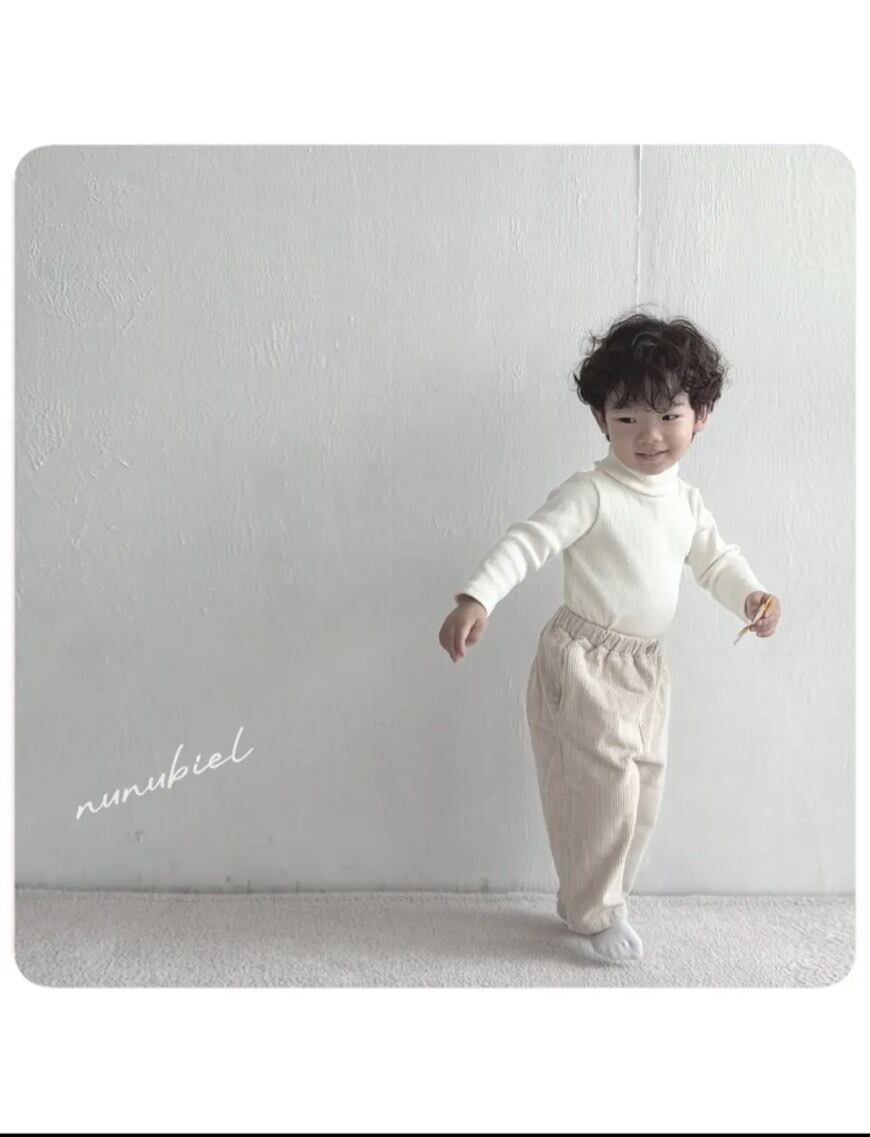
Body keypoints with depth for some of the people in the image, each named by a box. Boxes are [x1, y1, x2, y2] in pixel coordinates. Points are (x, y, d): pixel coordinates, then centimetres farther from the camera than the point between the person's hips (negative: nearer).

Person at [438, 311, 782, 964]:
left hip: (647, 667, 8)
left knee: (644, 789, 13)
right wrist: (476, 599, -39)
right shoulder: (590, 493, -17)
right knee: (603, 785, -7)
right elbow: (529, 542, -25)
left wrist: (753, 597, -5)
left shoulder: (688, 503, 5)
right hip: (583, 663, -7)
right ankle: (596, 912, 16)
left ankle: (584, 896, 33)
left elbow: (717, 560, 16)